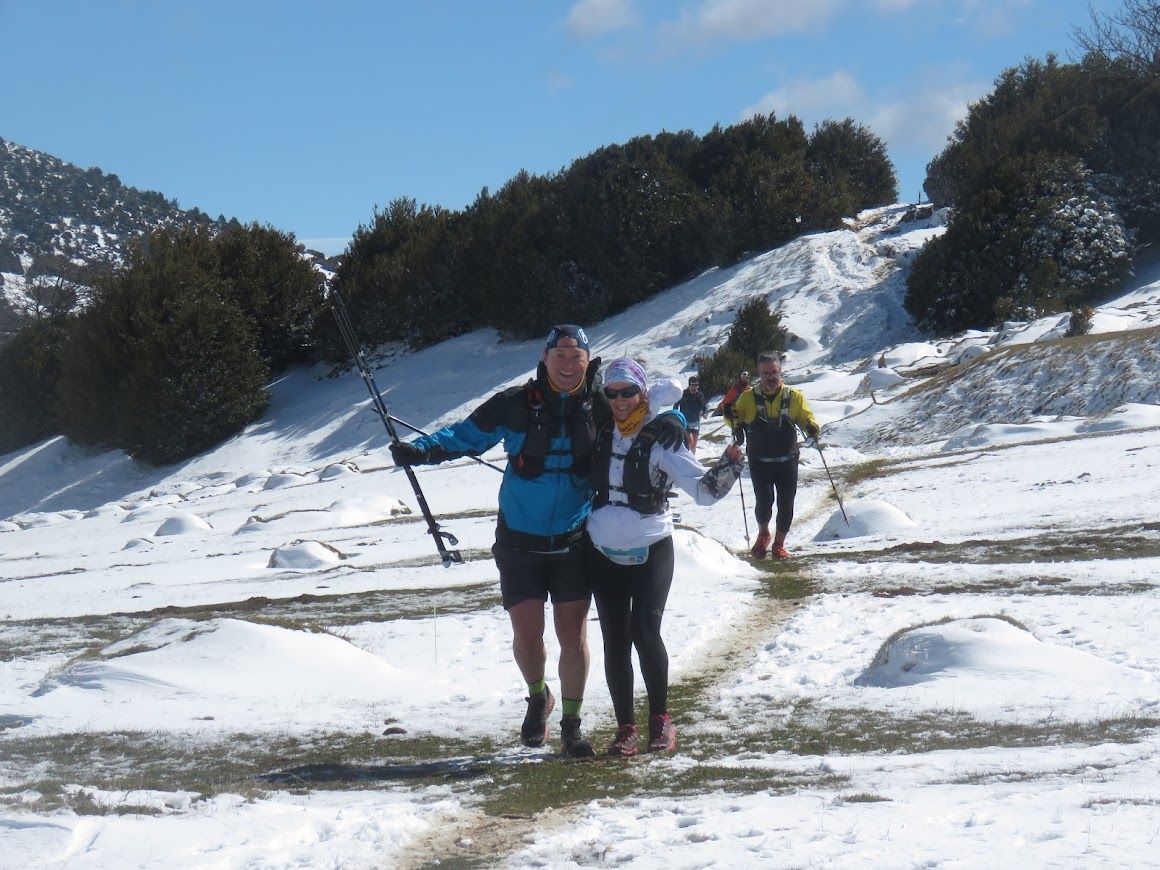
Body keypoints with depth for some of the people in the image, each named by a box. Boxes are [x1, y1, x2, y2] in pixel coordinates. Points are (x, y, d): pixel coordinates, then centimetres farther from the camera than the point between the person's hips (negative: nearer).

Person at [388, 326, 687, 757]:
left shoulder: (600, 407, -2)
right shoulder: (515, 405, -7)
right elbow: (466, 435, 2)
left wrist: (672, 422, -9)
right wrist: (421, 450, -11)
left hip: (574, 543, 1)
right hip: (520, 541, -1)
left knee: (573, 636, 1)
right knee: (527, 634, 0)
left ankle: (572, 722, 17)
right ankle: (537, 697, 31)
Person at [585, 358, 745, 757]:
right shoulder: (600, 433, 4)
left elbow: (703, 489, -14)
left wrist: (727, 467, -29)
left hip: (651, 551, -4)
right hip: (603, 553, 4)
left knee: (644, 632, -14)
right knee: (615, 641, 1)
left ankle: (660, 719, 2)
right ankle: (625, 726, 9)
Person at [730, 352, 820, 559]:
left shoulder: (794, 397, -2)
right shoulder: (749, 397, -2)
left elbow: (806, 417, 6)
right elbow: (736, 416, 9)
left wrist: (812, 428, -17)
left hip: (787, 461, 1)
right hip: (759, 462, -1)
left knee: (786, 505, 2)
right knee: (763, 502, -12)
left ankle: (779, 544, 23)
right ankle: (763, 534, 19)